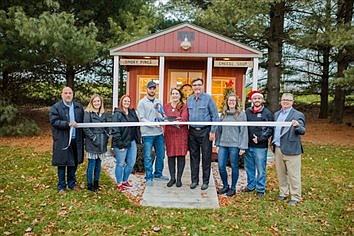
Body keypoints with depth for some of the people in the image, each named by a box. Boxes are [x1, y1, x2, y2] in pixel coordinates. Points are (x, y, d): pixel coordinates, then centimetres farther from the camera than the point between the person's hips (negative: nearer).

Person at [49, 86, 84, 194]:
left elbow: (83, 121, 10)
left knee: (74, 163, 13)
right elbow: (53, 121, -14)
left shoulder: (79, 107, 9)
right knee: (62, 164, 5)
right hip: (62, 141, -4)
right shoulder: (55, 107, -4)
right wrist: (68, 124, -25)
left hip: (76, 140, 4)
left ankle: (71, 183, 29)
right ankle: (61, 186, 19)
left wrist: (82, 136, 1)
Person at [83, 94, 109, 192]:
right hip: (92, 143, -6)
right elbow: (86, 128, -12)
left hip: (102, 143, 6)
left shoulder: (103, 113, 12)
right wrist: (93, 138, -15)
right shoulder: (88, 113, -7)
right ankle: (89, 185, 11)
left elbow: (106, 127, 18)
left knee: (98, 164, 13)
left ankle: (96, 183, 26)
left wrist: (106, 136, 6)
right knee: (92, 164, -1)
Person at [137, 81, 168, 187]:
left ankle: (158, 174, 29)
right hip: (147, 133, -5)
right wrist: (152, 124, -20)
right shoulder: (142, 102, -1)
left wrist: (162, 117, -6)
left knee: (161, 155, 12)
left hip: (159, 132, 5)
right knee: (148, 157, 0)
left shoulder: (158, 102, 14)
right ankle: (149, 177, 11)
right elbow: (141, 118, -9)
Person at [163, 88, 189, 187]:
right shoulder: (166, 106, 13)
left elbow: (184, 119, -12)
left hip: (181, 133, -2)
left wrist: (174, 120, -27)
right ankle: (172, 178, 15)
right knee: (171, 155, 4)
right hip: (169, 133, 3)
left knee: (181, 155, 0)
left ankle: (179, 178, 11)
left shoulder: (184, 106, 2)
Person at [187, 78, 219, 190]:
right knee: (194, 156, 10)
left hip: (205, 131, -4)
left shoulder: (208, 98, -5)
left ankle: (205, 181, 15)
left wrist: (213, 131, -10)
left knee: (206, 157, 3)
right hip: (192, 131, 4)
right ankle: (194, 180, 21)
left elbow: (215, 116, -6)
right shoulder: (189, 99, 9)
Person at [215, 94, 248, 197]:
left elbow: (243, 131, -5)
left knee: (234, 166, 7)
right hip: (223, 144, 4)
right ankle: (225, 186, 23)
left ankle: (233, 188, 23)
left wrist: (242, 146, -10)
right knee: (221, 166, 2)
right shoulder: (223, 114, 11)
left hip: (234, 145, -4)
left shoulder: (241, 114, -2)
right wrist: (217, 143, 9)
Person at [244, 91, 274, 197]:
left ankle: (260, 189, 16)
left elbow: (270, 129, -4)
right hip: (248, 145, 4)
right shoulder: (247, 112, 8)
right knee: (249, 167, 14)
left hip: (261, 146, -4)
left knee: (261, 169, 3)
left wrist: (260, 138, -13)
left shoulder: (267, 113, -1)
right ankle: (250, 186, 31)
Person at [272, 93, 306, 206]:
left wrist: (297, 126, -35)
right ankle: (283, 193, 31)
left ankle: (295, 197, 14)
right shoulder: (276, 114, 14)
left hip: (291, 149, -6)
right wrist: (273, 143, 10)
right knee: (281, 173, 16)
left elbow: (302, 131, -14)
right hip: (278, 149, 6)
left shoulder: (298, 115, -5)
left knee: (293, 175, 2)